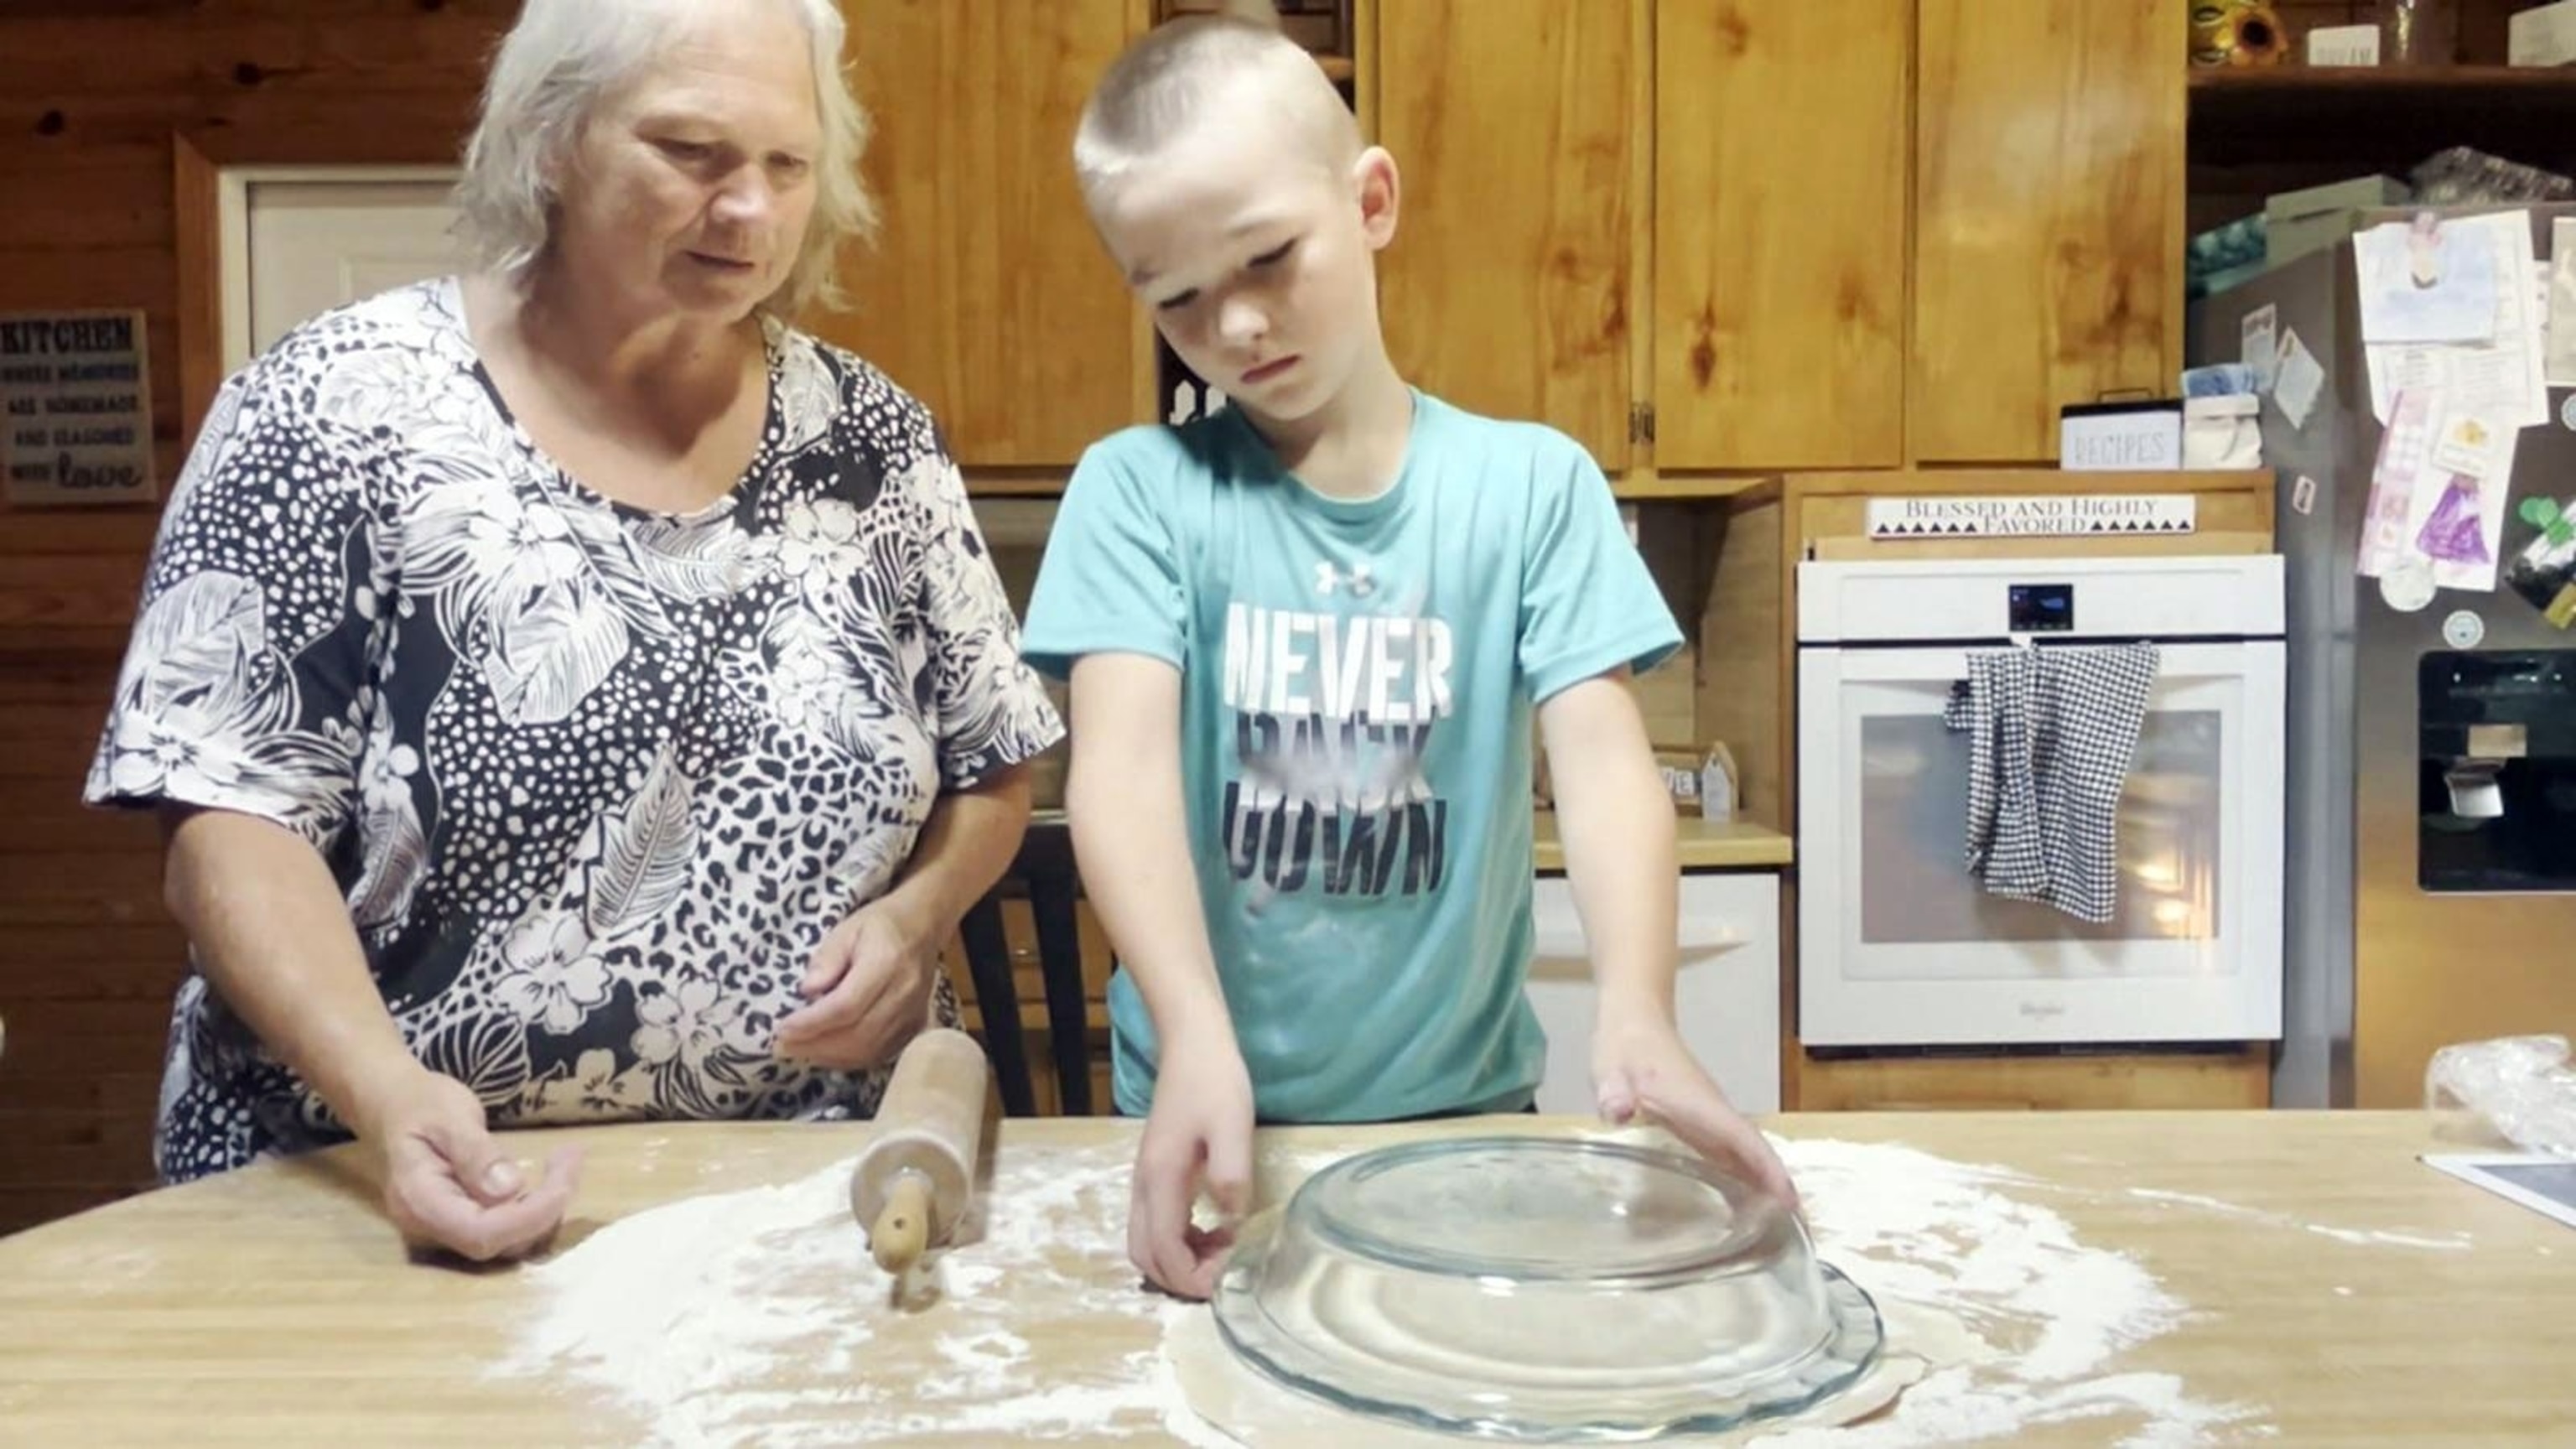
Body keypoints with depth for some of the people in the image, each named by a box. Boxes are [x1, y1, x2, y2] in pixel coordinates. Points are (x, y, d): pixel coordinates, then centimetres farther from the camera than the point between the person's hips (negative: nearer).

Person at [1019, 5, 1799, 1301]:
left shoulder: (1531, 482, -4)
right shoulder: (1138, 489, -7)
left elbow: (1601, 752, -13)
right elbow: (1124, 762, -19)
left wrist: (1636, 1015, -29)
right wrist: (1197, 1036, -34)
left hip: (1462, 1099, 1)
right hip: (1210, 1095, 0)